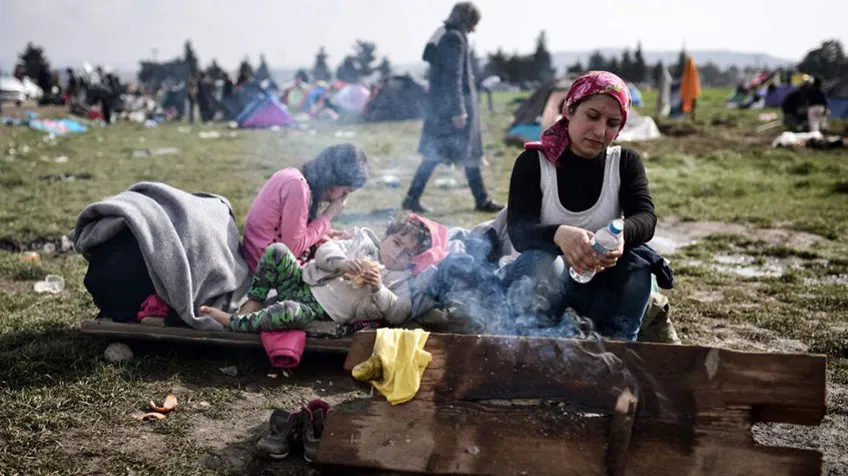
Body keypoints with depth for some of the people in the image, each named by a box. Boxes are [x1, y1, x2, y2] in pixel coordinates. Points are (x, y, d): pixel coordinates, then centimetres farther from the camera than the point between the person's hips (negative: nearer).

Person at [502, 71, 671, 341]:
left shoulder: (626, 163, 2)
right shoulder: (533, 162, -6)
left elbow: (646, 218, -15)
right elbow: (517, 231, -20)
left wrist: (621, 235, -42)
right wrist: (558, 235, -45)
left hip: (600, 282, 3)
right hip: (540, 282, -2)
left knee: (638, 259, -28)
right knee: (539, 262, -35)